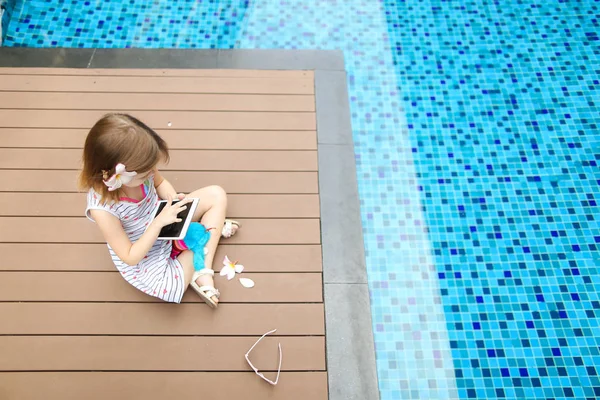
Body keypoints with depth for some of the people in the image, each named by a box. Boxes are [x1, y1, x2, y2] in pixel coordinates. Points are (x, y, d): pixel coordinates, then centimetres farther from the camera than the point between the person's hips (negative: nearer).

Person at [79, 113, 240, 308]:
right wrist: (159, 222, -34)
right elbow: (130, 257, -26)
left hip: (164, 219, 6)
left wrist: (174, 198, -19)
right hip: (144, 259, -6)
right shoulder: (102, 208, -36)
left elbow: (160, 183, 3)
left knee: (216, 195, -2)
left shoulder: (137, 169, -23)